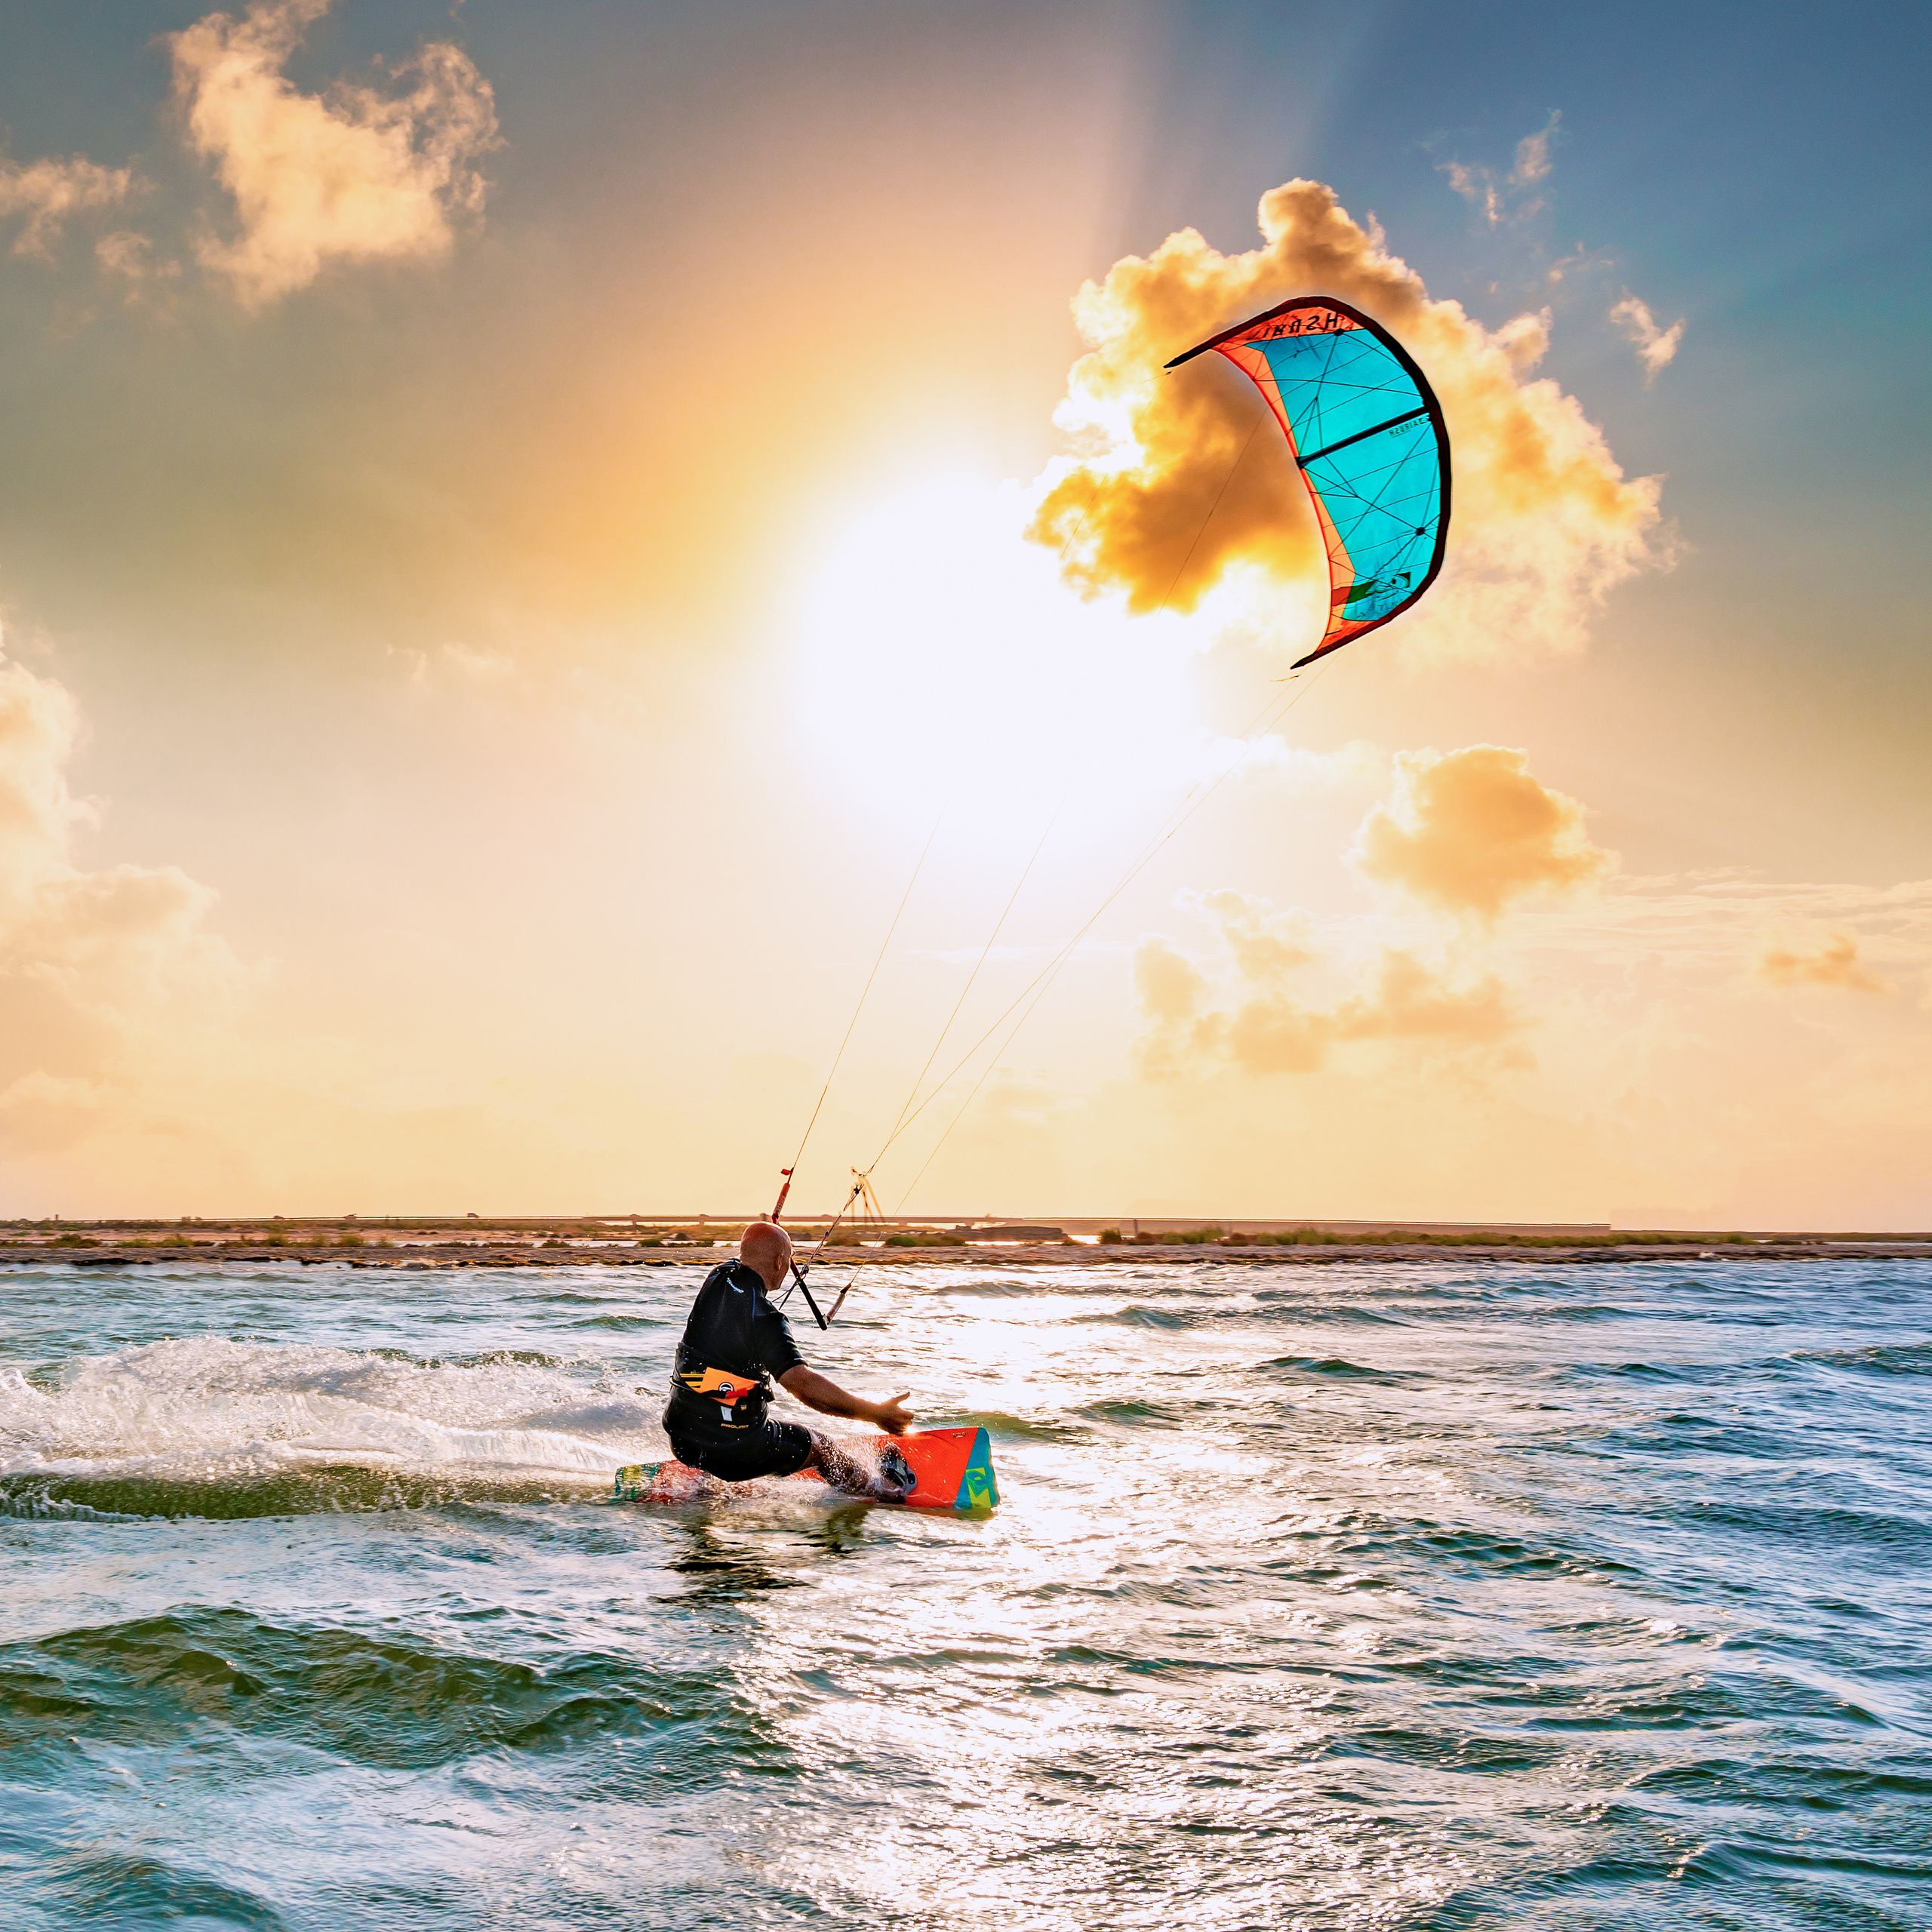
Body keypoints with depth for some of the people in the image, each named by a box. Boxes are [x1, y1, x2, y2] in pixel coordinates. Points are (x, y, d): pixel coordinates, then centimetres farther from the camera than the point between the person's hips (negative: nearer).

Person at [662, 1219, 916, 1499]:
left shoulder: (718, 1278, -2)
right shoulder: (766, 1319, -23)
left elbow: (740, 1263, 26)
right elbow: (805, 1385, -33)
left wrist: (767, 1236, 41)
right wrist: (877, 1413, -28)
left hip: (680, 1440, 6)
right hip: (732, 1451, -6)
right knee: (821, 1447, 19)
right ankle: (883, 1489, 42)